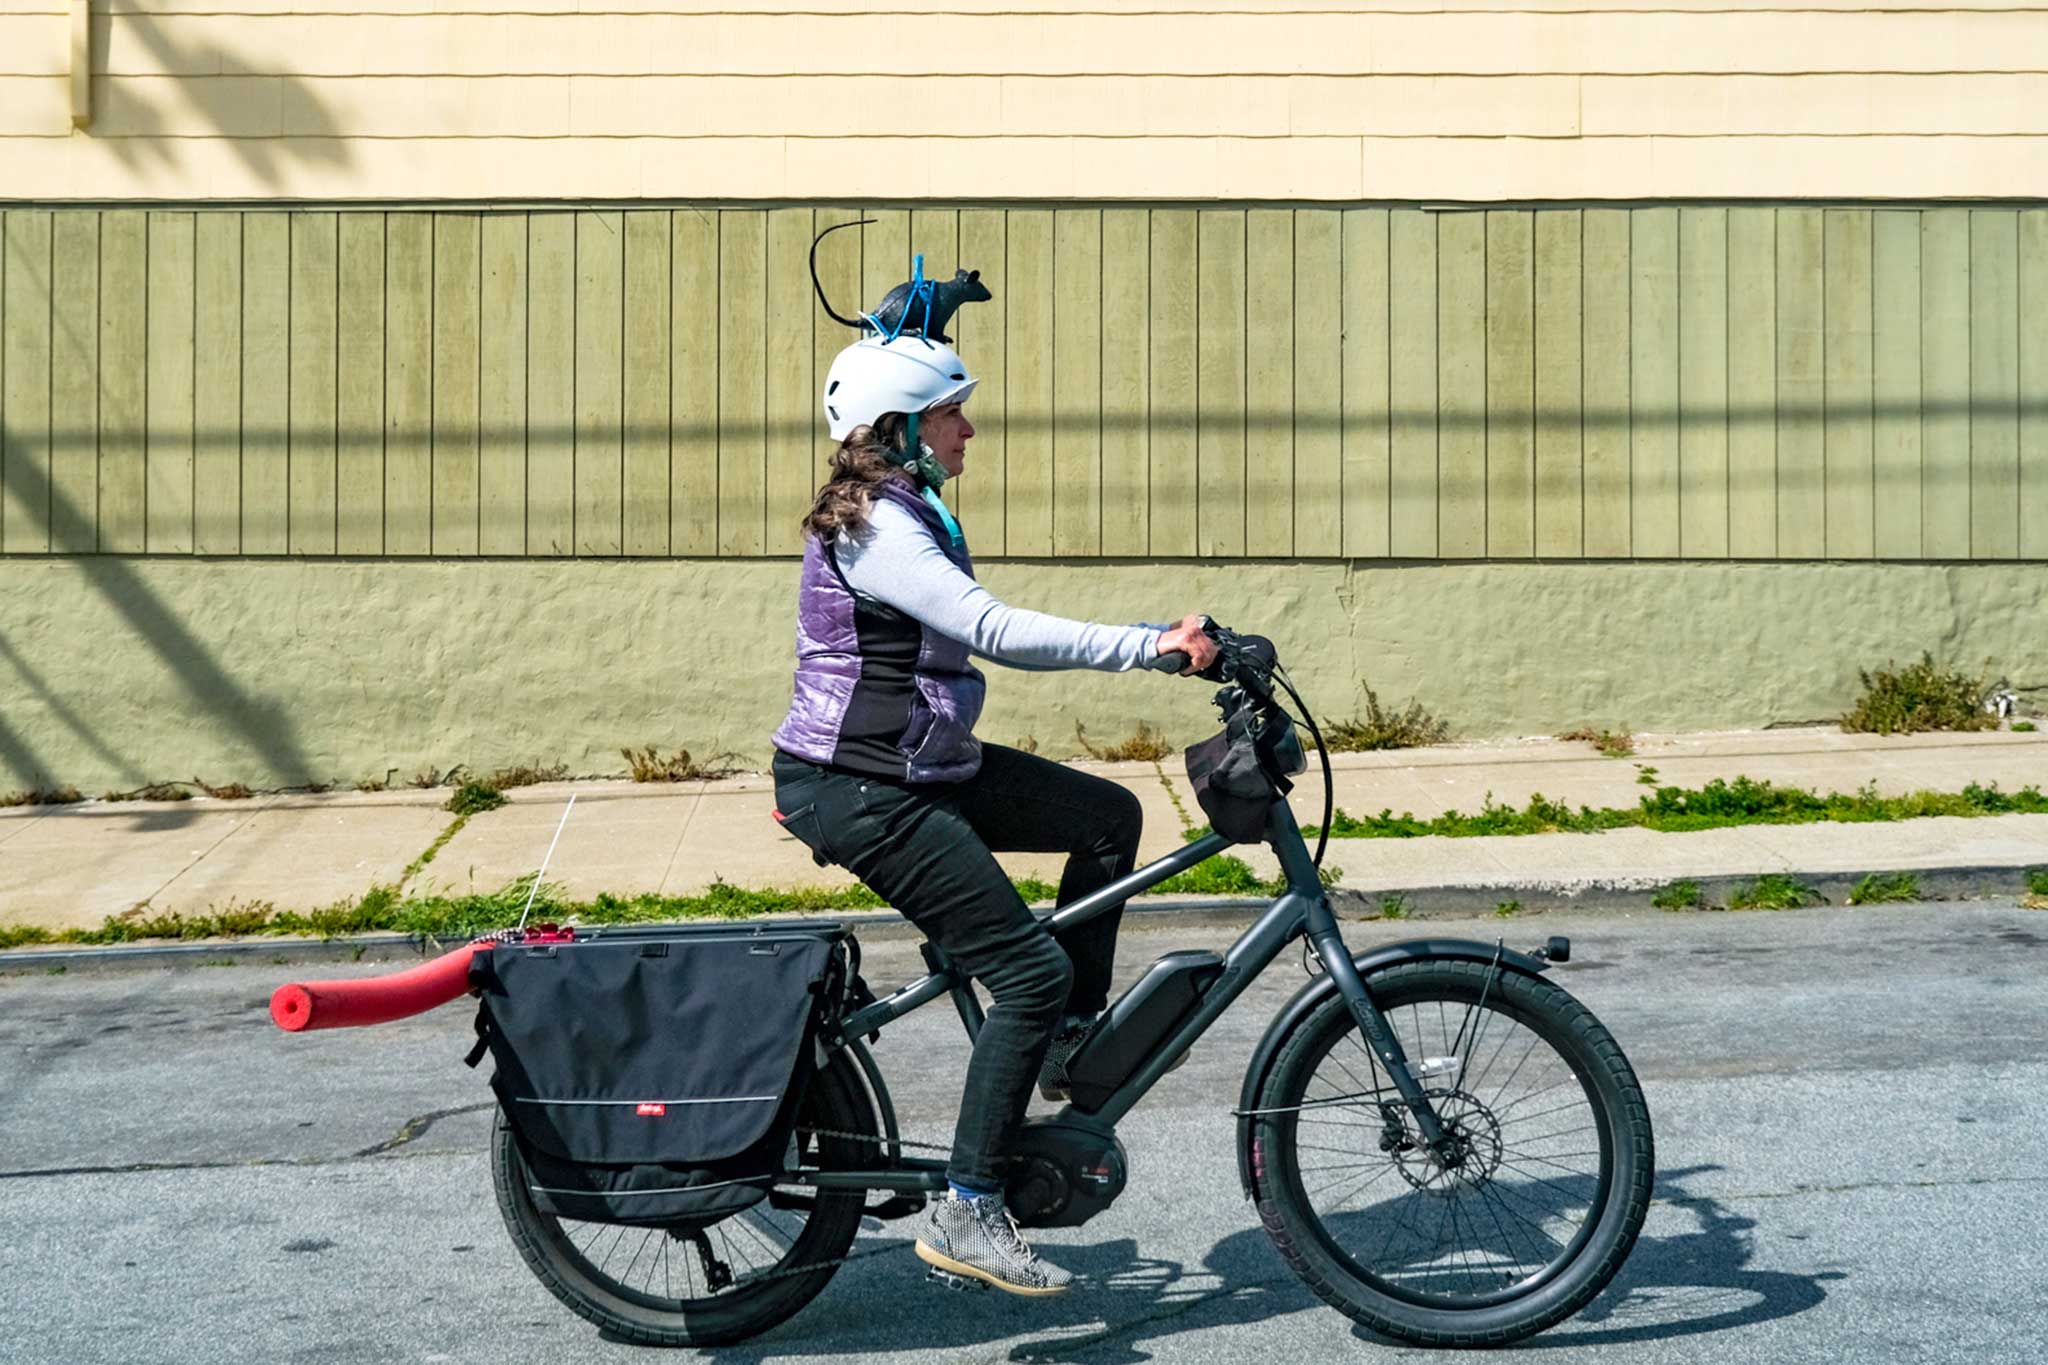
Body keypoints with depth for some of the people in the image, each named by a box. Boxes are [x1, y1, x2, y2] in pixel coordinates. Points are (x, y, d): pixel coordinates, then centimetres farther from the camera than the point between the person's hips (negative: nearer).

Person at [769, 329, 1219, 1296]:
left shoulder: (908, 511, 14)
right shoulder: (874, 527, -20)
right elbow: (995, 631, -30)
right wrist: (1152, 645, -29)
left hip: (921, 765, 10)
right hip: (855, 791, -10)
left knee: (1108, 817, 10)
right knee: (1033, 971, -11)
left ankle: (1069, 1045, 19)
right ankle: (964, 1214, -4)